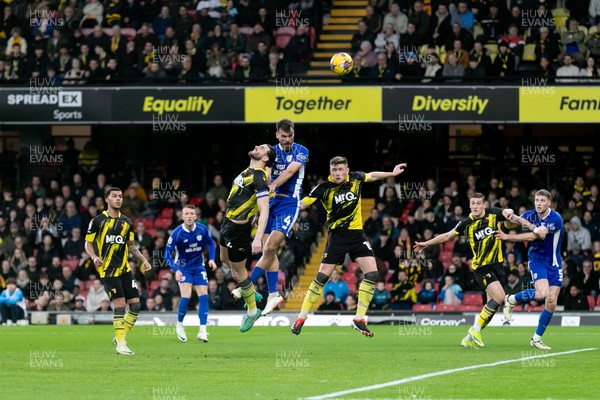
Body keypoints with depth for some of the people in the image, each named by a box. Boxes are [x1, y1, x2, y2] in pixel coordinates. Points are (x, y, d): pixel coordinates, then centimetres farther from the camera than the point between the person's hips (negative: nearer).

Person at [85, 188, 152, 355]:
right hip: (108, 270, -6)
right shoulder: (98, 221, -2)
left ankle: (120, 337, 16)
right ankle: (121, 344, -9)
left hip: (124, 269, 6)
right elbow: (88, 243, 2)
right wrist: (94, 257, -17)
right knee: (120, 304, -15)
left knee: (135, 304, -1)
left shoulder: (126, 222, 12)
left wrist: (143, 259, 8)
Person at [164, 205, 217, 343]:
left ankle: (202, 331, -7)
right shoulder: (176, 233, -18)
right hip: (183, 268, -3)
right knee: (186, 297, -17)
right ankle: (179, 325, 7)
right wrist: (176, 270, -26)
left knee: (204, 296, -9)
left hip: (199, 267, 3)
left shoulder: (202, 229, -9)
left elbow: (210, 243, 10)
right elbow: (167, 254, -14)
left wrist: (212, 259, -5)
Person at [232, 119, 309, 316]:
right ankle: (273, 294, 9)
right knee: (269, 251, 3)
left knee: (270, 247, -15)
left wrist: (273, 186, -34)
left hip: (289, 202, -5)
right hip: (270, 203, 5)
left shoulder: (301, 151, -2)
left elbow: (290, 171, -19)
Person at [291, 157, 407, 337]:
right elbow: (302, 204, -13)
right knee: (322, 276, -9)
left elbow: (372, 176, 20)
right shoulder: (324, 188, -13)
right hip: (337, 235, -3)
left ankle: (359, 319, -2)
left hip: (357, 233, 3)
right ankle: (301, 318, 1)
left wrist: (392, 173, 27)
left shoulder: (356, 178, -2)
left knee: (372, 273, -11)